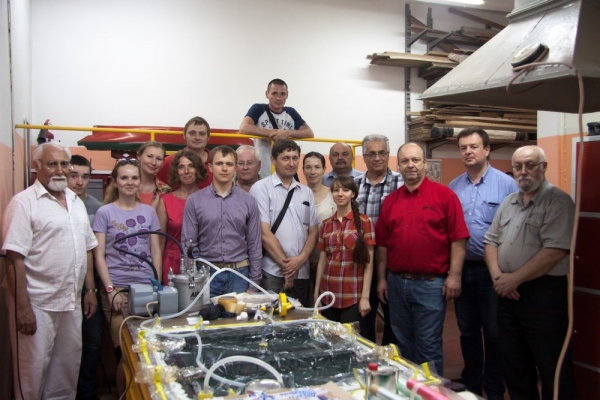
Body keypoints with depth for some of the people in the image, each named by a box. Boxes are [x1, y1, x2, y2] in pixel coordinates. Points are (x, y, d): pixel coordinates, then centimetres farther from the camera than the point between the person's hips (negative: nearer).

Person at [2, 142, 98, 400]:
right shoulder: (24, 202, -10)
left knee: (67, 366, 16)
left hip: (72, 302, 6)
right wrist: (22, 307, -18)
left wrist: (90, 290, 11)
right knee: (33, 369, 6)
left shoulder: (77, 202, 11)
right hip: (37, 304, -6)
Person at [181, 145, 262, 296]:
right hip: (205, 273, 0)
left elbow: (255, 245, 3)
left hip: (239, 273, 1)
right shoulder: (194, 200, -1)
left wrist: (254, 283, 1)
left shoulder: (249, 201, 2)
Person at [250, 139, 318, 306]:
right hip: (272, 272, -4)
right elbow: (264, 233, -9)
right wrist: (285, 264, -9)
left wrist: (300, 259, -7)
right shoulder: (261, 188, -3)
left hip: (301, 273, 5)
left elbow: (313, 231, 10)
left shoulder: (306, 192, 13)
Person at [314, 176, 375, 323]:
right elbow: (322, 261, 10)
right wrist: (316, 293, 7)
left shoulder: (364, 222, -4)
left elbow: (368, 263, -6)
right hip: (328, 294, 4)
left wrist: (365, 297, -10)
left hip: (353, 296, -3)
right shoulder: (326, 224, 8)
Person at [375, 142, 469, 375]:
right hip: (396, 283, 5)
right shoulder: (390, 201, 8)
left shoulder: (444, 195, -4)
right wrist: (382, 278, 8)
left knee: (428, 346, 3)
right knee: (403, 344, 17)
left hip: (431, 283, -4)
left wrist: (454, 275, -12)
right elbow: (383, 243, 10)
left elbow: (458, 238, -7)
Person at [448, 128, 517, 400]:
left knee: (494, 333, 8)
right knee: (467, 331, 16)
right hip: (461, 269, 4)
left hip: (492, 270, -4)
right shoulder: (453, 188, 6)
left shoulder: (506, 184, -6)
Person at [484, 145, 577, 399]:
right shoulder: (508, 203, 13)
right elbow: (491, 241, 13)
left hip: (544, 293, -7)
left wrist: (514, 279, -17)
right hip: (508, 292, 7)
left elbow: (555, 251, -20)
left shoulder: (558, 201, -10)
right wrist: (497, 275, -4)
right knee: (514, 366, 17)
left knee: (552, 369, 5)